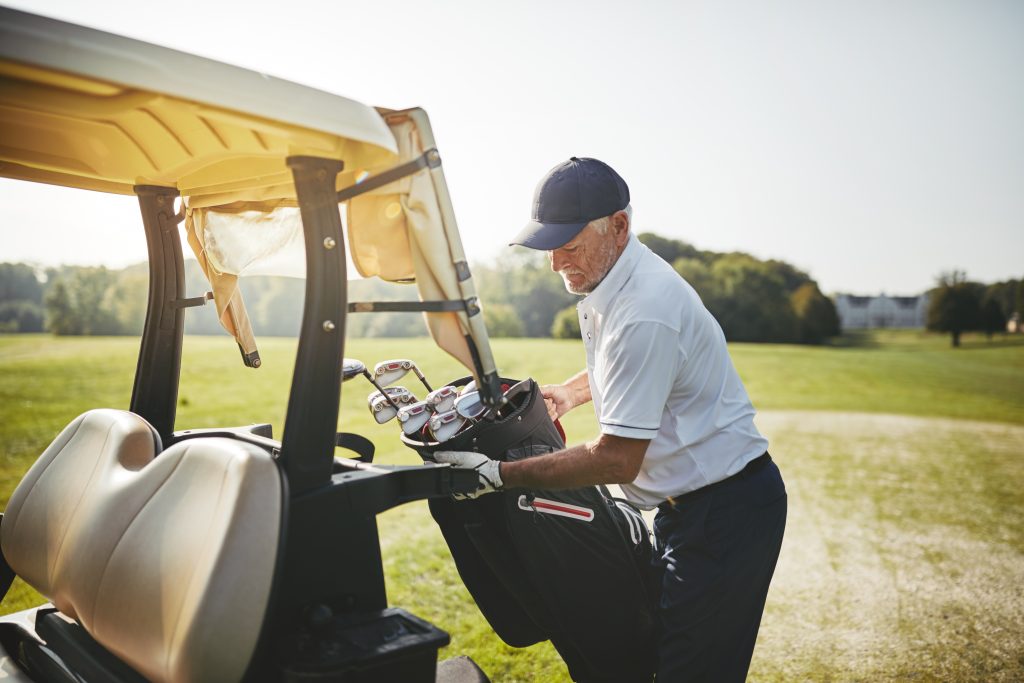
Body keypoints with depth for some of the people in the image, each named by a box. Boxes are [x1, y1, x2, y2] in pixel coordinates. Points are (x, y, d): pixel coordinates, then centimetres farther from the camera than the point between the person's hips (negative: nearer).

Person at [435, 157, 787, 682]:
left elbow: (619, 459, -26)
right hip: (686, 503, 10)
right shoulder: (607, 286, 4)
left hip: (726, 511, -10)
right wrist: (568, 392, 16)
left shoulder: (644, 311, -28)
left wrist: (500, 474, -23)